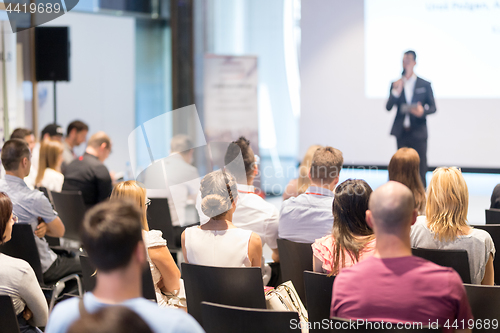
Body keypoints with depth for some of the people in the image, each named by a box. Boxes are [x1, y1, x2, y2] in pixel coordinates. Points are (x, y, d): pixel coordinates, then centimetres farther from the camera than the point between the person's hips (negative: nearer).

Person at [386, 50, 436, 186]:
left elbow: (433, 107, 4)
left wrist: (423, 111, -17)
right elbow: (388, 107, 0)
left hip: (418, 132, -2)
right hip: (402, 132, 2)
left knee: (420, 168, -4)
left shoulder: (425, 85, 4)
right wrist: (396, 92, -14)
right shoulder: (395, 84, 8)